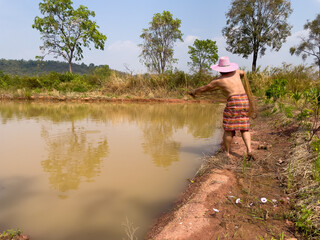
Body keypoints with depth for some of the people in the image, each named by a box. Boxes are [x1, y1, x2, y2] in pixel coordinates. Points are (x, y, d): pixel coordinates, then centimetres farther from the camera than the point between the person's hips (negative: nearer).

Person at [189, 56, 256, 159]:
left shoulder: (218, 80, 2)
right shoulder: (235, 71, 15)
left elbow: (204, 88, 15)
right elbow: (243, 73, 39)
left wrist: (193, 92, 31)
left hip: (233, 102, -5)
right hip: (245, 100, 5)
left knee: (228, 129, 4)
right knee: (244, 128, 8)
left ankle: (226, 153, 11)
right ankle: (249, 150, -6)